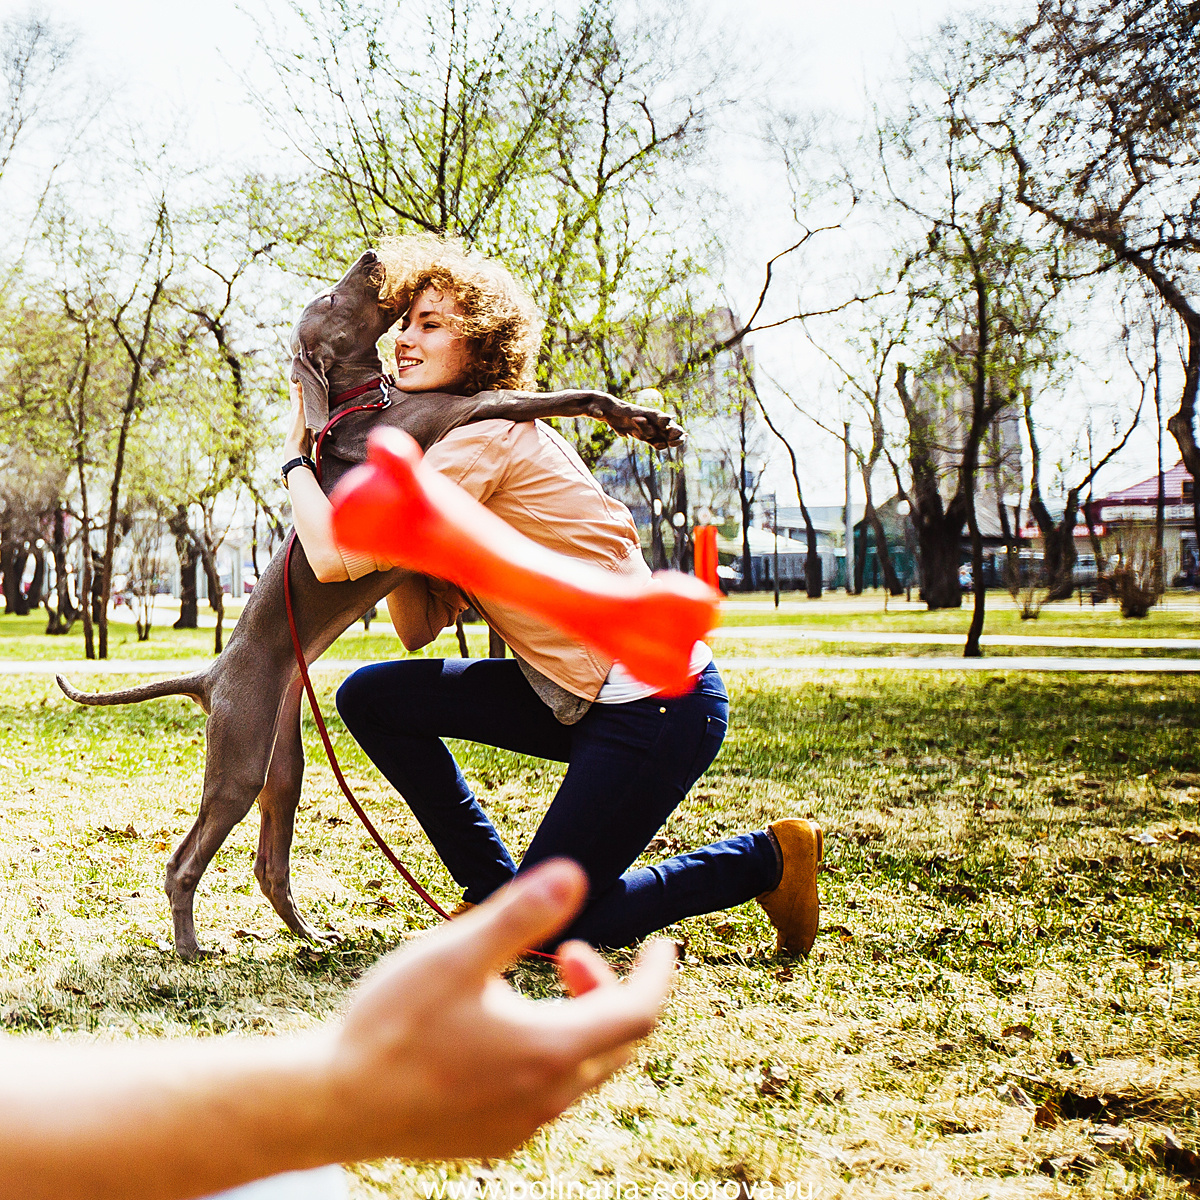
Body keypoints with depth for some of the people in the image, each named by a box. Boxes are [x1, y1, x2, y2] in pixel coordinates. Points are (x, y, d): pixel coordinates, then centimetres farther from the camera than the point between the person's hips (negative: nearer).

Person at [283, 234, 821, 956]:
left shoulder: (487, 438, -17)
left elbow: (337, 555, -24)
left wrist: (297, 457, -6)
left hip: (657, 704, -9)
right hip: (576, 699, 9)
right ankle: (493, 888, 15)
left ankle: (767, 859, 13)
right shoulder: (448, 448, 13)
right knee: (371, 698, 2)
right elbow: (420, 630, 9)